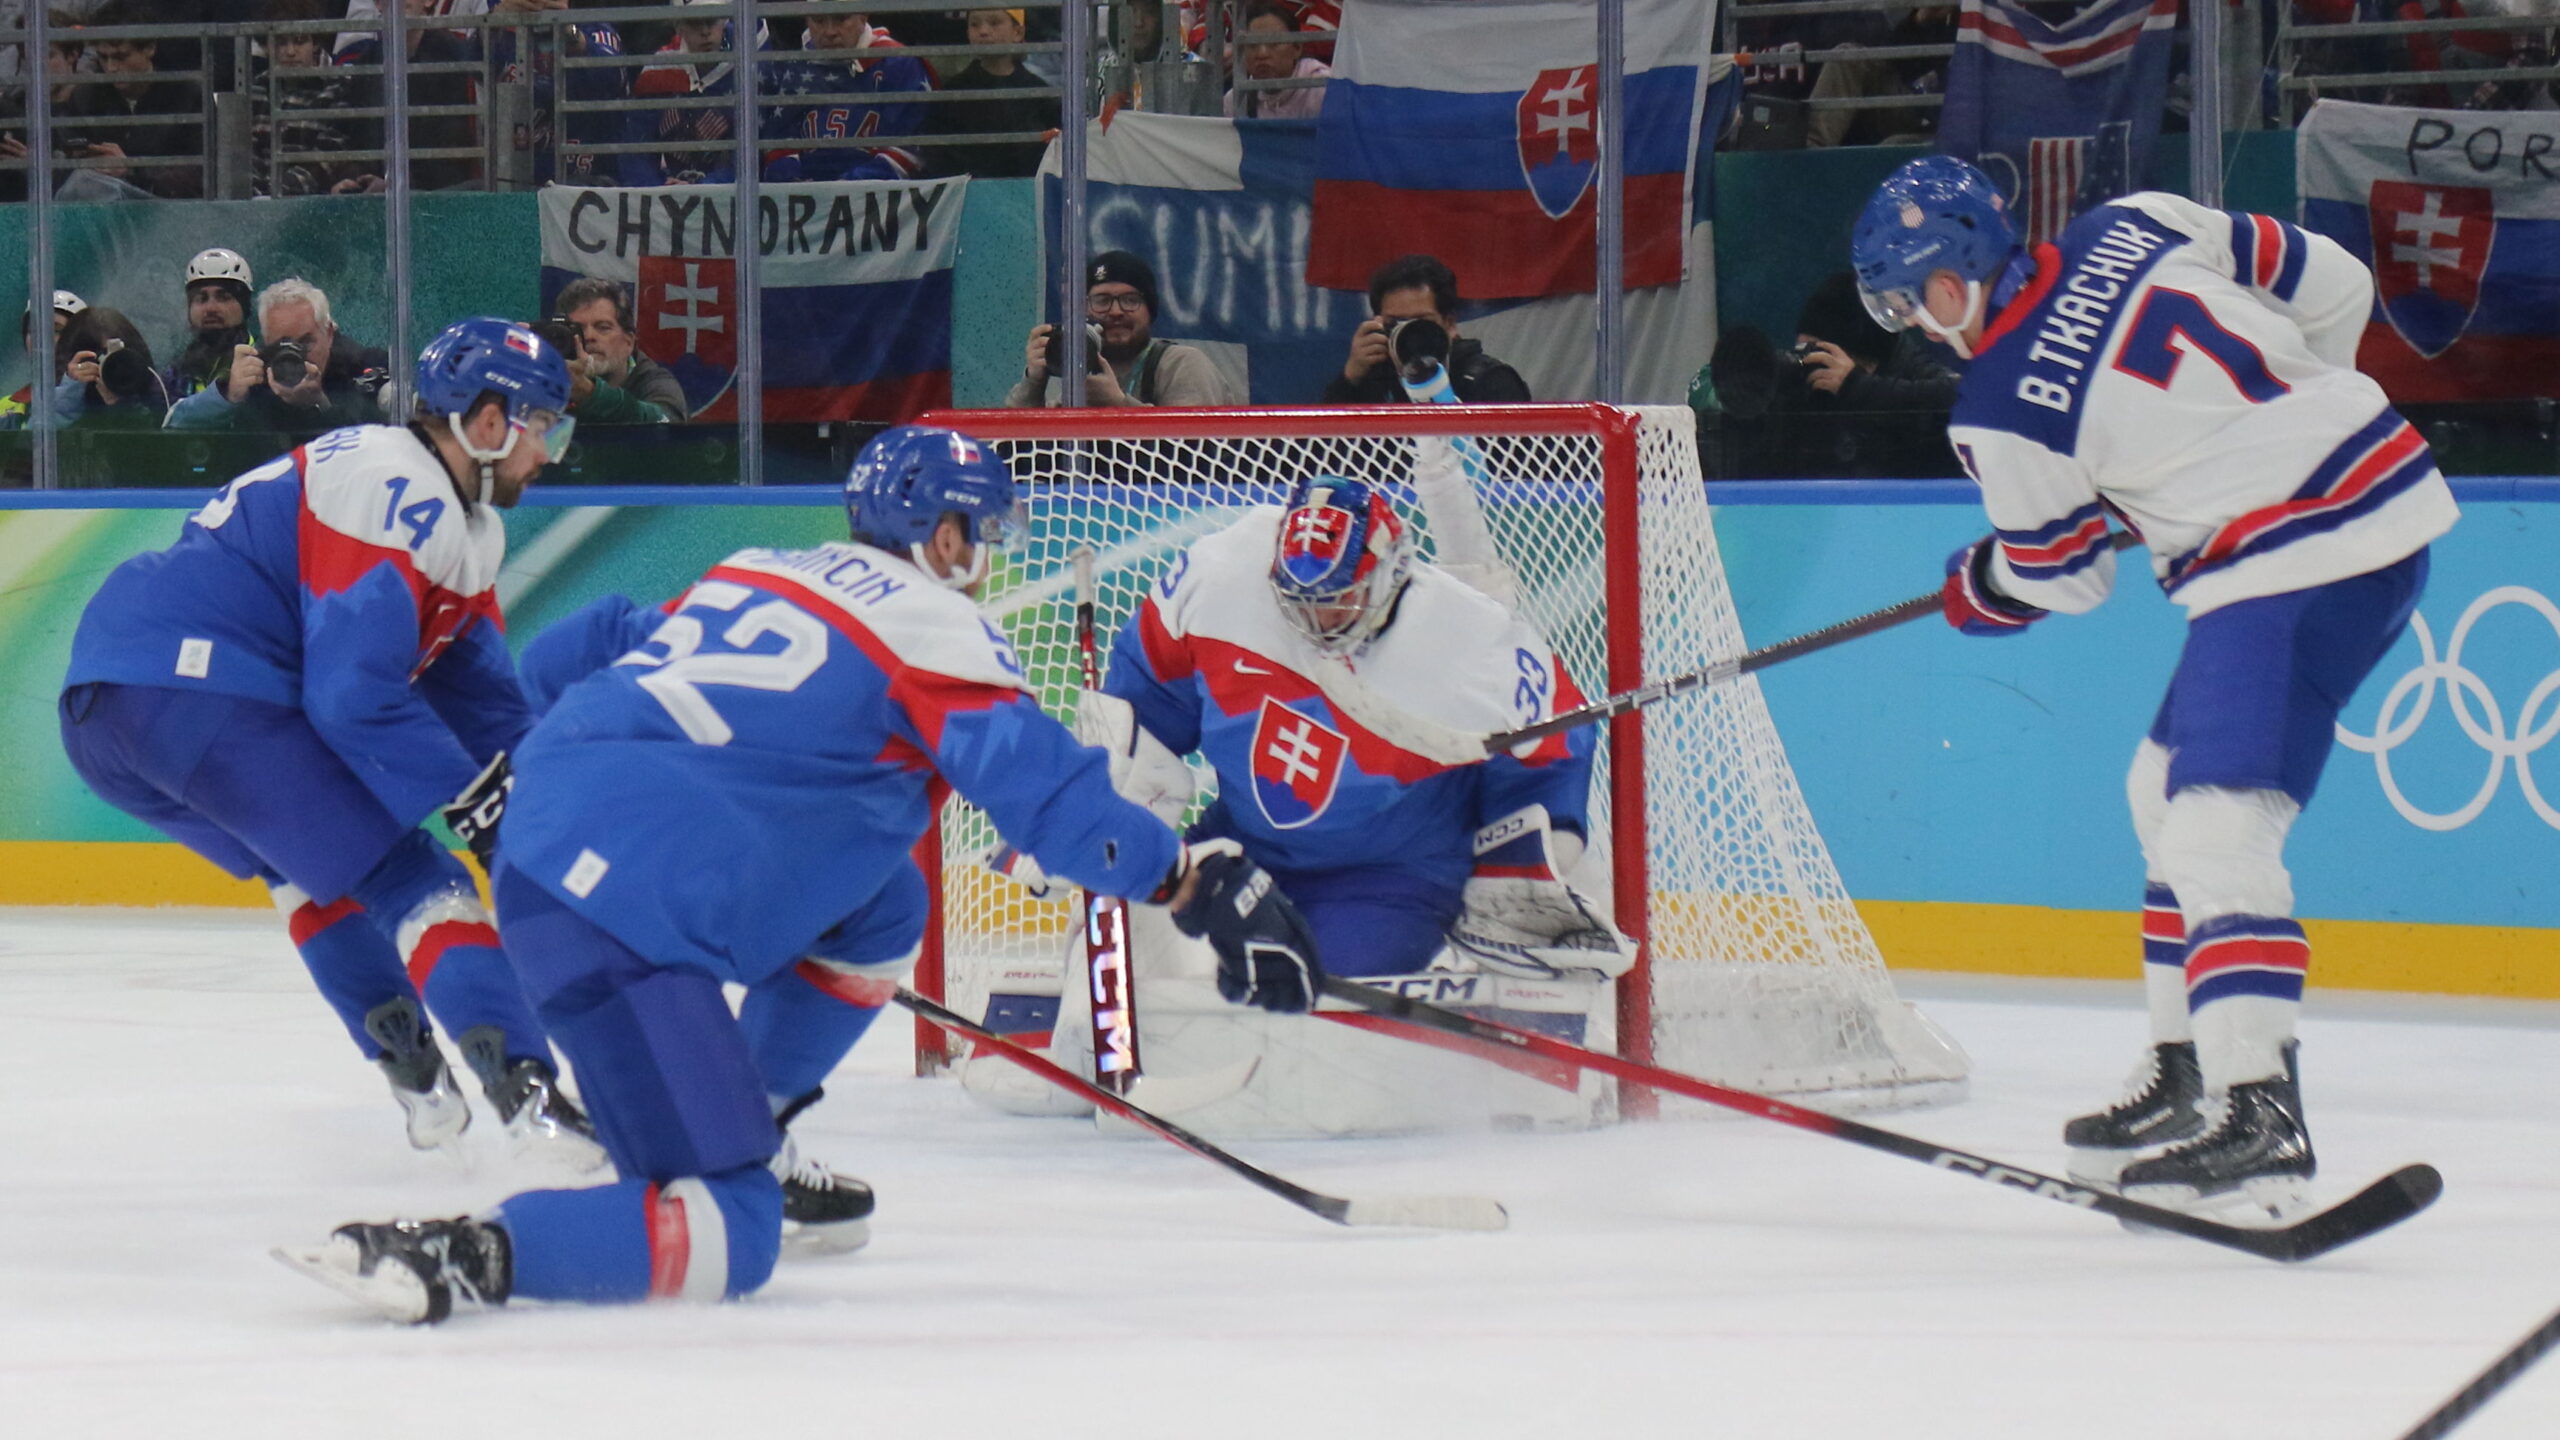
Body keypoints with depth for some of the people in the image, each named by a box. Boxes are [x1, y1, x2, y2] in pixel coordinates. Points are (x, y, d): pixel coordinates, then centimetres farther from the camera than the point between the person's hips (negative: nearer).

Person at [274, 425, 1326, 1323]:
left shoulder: (755, 570, 23)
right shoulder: (930, 625, 1)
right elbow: (1044, 791, -9)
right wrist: (1200, 881, -6)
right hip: (623, 914, -9)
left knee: (883, 915, 26)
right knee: (725, 1242, -12)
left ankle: (747, 1129, 29)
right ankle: (454, 1254, -28)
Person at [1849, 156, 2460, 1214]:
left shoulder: (2003, 416, -10)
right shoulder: (2139, 228, 5)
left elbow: (2060, 576, 5)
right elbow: (2331, 285, 12)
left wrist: (1973, 589, 28)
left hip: (2291, 563, -10)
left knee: (2215, 829, -17)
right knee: (2166, 792, 19)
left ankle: (2257, 1119, -28)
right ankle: (2186, 1076, 27)